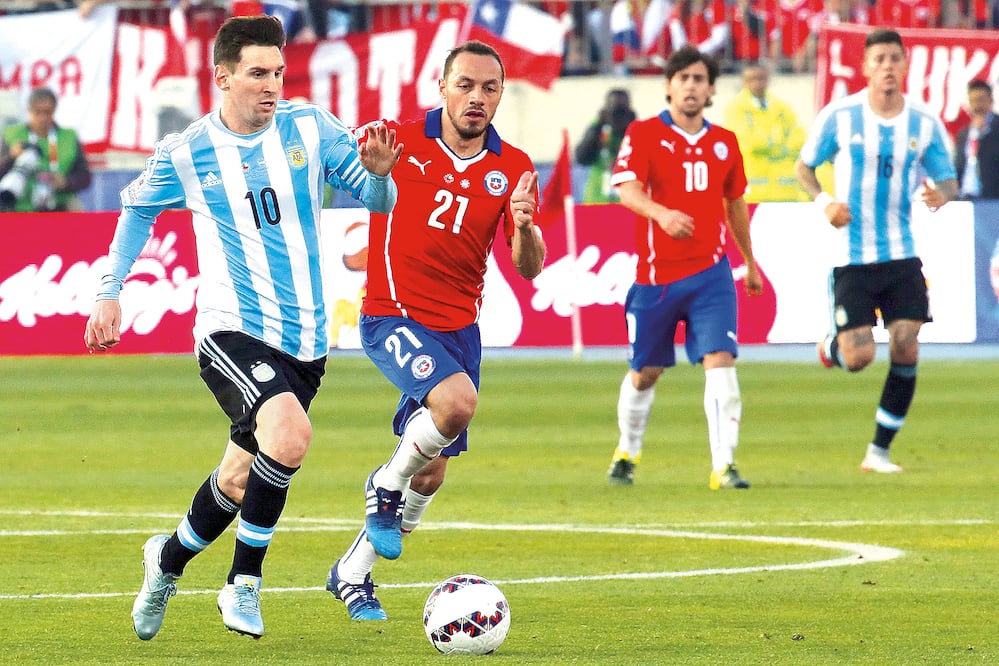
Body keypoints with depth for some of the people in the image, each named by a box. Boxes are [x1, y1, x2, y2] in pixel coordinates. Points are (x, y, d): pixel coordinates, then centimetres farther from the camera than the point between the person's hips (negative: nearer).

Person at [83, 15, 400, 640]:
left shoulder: (311, 128, 0)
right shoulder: (185, 154, -2)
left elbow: (377, 201, 2)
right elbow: (138, 209, 17)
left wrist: (378, 173, -20)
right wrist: (109, 293, 14)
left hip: (305, 338, 4)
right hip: (231, 330, -4)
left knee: (241, 481, 10)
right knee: (289, 433, -29)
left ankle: (170, 559, 39)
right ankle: (244, 584, -13)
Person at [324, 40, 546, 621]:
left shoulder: (513, 169, 1)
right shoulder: (398, 142, -7)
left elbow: (529, 268, -4)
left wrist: (525, 227, -26)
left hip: (459, 327, 5)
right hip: (393, 316, -5)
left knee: (431, 475, 9)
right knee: (457, 400, -31)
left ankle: (354, 573, 29)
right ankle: (386, 485, -3)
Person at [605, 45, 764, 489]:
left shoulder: (724, 143, 10)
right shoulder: (643, 134, -3)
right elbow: (627, 189, -19)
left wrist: (750, 262, 30)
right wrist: (661, 213, -39)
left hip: (711, 273, 2)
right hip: (655, 274, -2)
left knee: (720, 361, -14)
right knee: (645, 371, 10)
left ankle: (723, 465, -16)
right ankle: (627, 453, 34)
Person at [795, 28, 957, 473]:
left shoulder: (925, 124, 1)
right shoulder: (839, 116, -5)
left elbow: (948, 180, 9)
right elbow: (804, 166, 5)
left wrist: (941, 194, -16)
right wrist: (823, 201, -14)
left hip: (901, 255, 2)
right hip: (851, 254, -2)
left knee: (906, 350, -7)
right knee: (859, 358, -9)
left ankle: (879, 451, 7)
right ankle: (833, 346, 30)